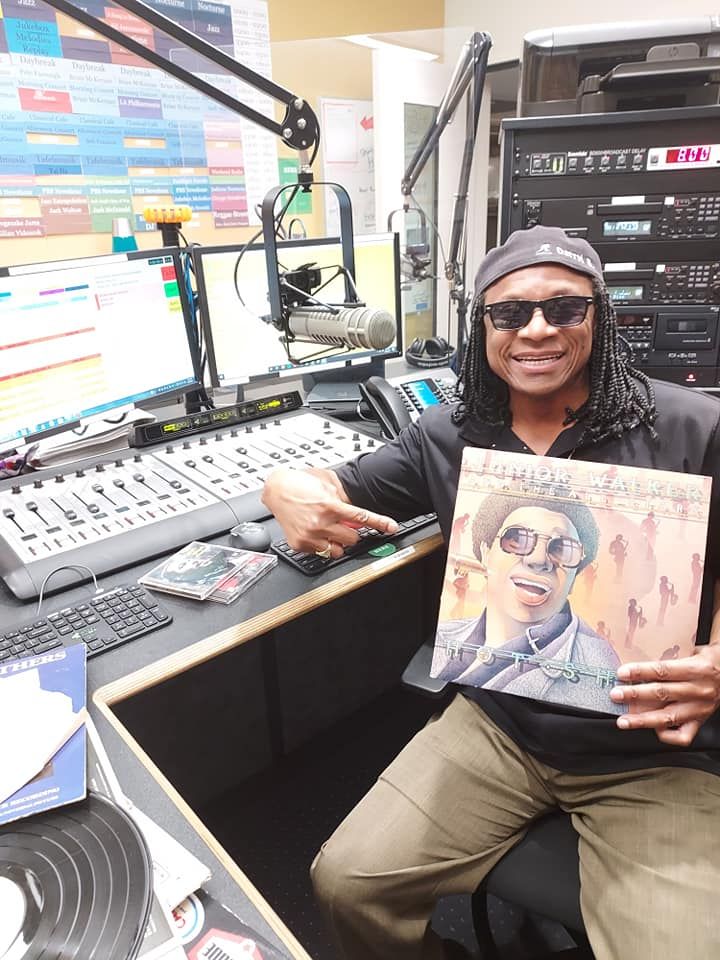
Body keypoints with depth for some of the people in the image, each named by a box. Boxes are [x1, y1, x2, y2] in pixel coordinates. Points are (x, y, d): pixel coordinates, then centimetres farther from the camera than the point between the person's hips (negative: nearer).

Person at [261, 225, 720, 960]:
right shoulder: (447, 437, 1)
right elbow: (339, 488, 9)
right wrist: (290, 490, -16)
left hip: (657, 755, -1)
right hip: (495, 725, 2)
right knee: (347, 882, -2)